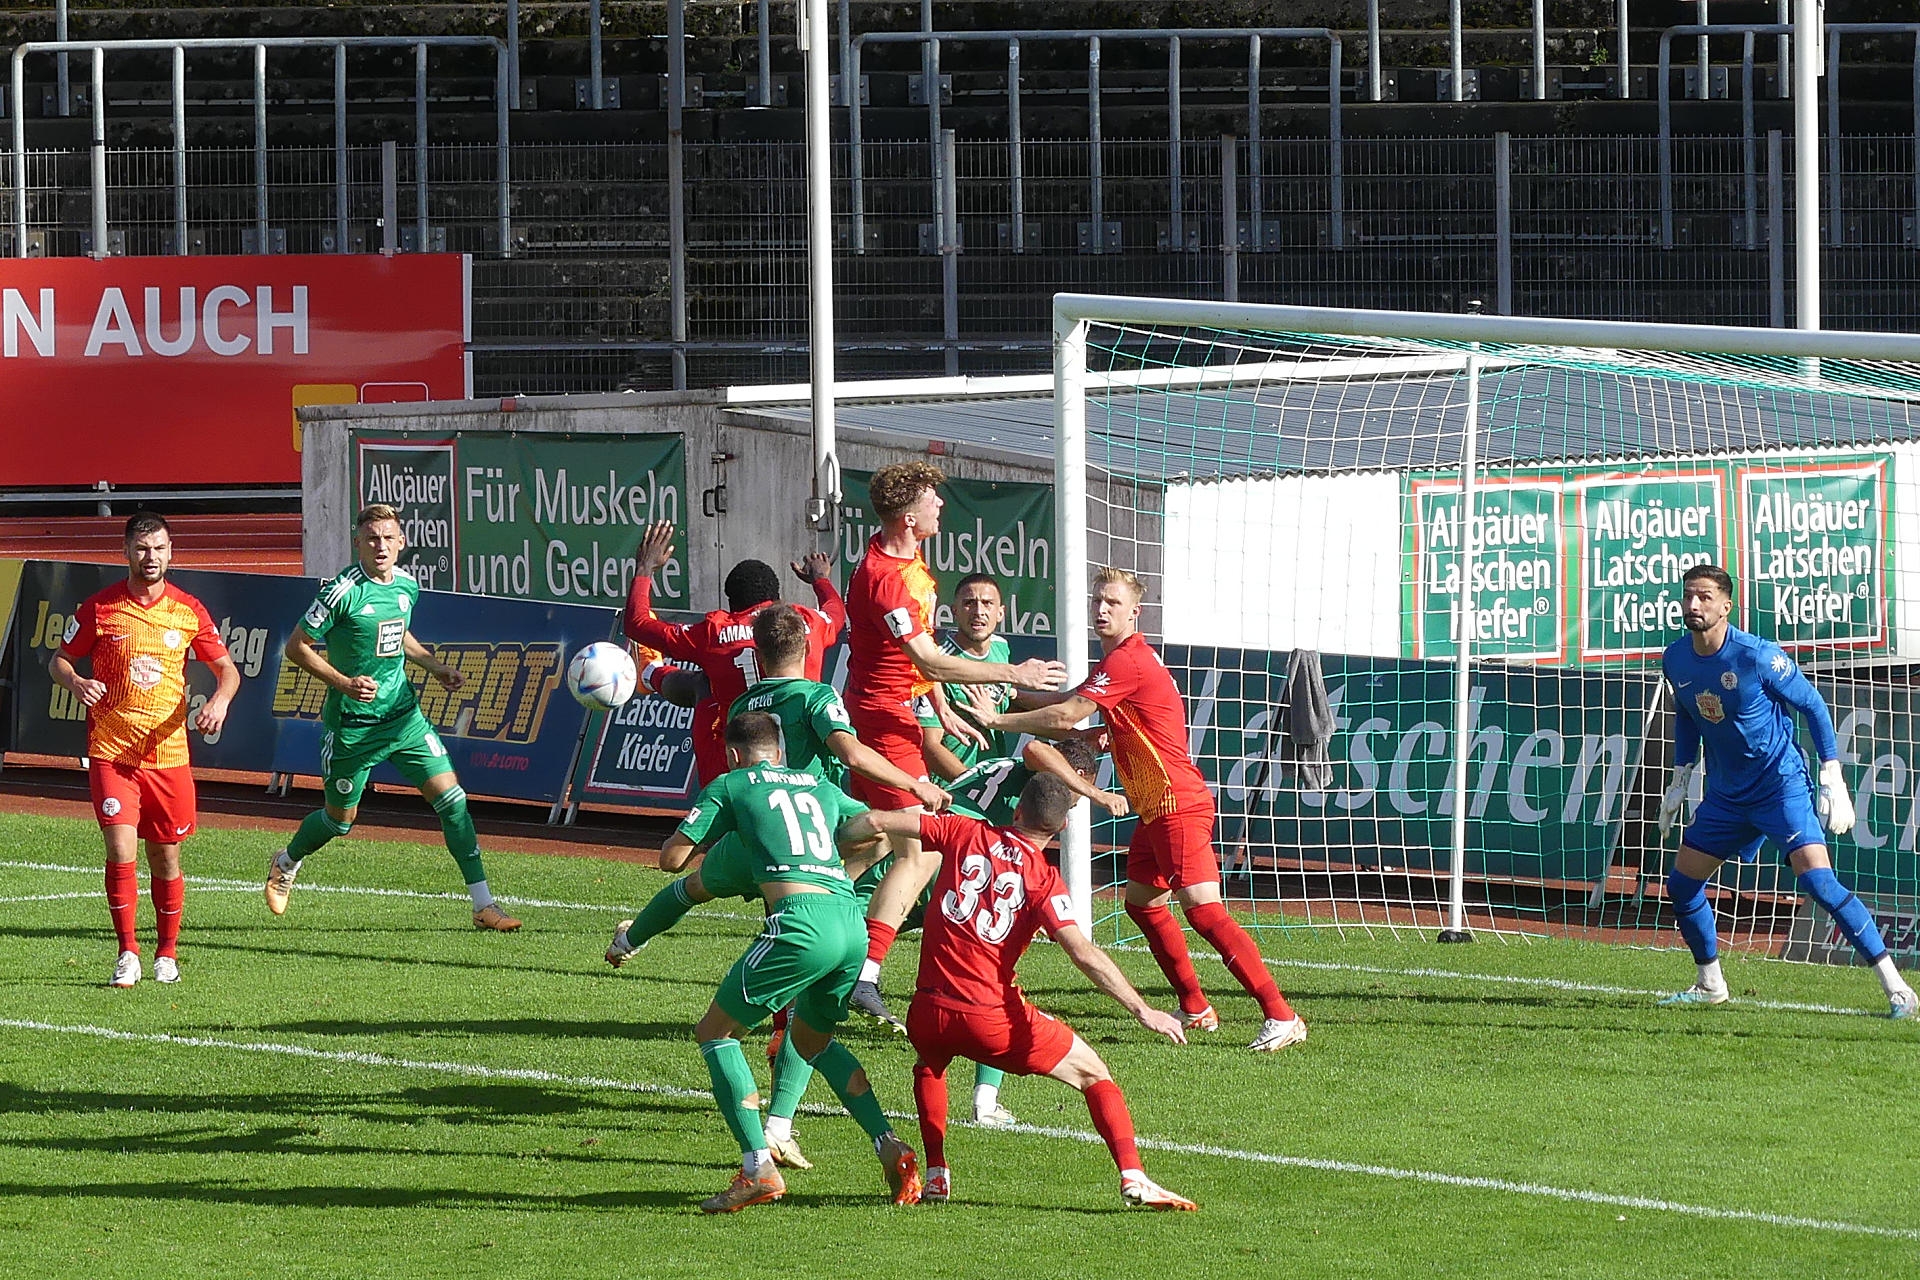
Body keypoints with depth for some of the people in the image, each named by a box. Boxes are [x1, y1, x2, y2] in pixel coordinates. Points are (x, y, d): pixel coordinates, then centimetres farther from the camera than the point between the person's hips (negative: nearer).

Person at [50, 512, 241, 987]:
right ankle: (127, 953, -4)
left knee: (165, 859, 8)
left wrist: (220, 699, -13)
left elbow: (227, 668, 9)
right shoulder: (99, 608, -1)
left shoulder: (189, 611, 4)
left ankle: (167, 953, 25)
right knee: (121, 851, -15)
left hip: (168, 752, 2)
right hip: (111, 753, -2)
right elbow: (58, 660, 9)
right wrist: (76, 683, -14)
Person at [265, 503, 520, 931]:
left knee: (451, 798, -5)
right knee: (340, 818, 10)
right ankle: (285, 863, 43)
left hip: (403, 714, 5)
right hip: (353, 722, -5)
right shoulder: (343, 592, -18)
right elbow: (297, 647, -13)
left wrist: (434, 665, 11)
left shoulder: (407, 585, 3)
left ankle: (484, 905, -1)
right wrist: (343, 682, -23)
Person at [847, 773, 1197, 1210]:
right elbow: (1083, 953, -15)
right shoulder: (1042, 878, -5)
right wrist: (1142, 1010, -16)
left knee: (929, 1063, 39)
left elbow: (876, 822, 7)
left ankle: (936, 1174, 26)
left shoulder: (965, 834, 4)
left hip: (930, 1011, 3)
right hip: (993, 1018, -3)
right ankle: (1133, 1177, -6)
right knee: (1094, 1074, 11)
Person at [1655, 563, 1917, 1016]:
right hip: (1725, 792, 7)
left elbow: (1812, 705, -9)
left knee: (1818, 880, -21)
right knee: (1681, 885, 7)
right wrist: (1680, 779, 17)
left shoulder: (1758, 656, -20)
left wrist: (1832, 778, -12)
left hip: (1781, 784, -7)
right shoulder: (1675, 660, -2)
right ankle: (1710, 986, 28)